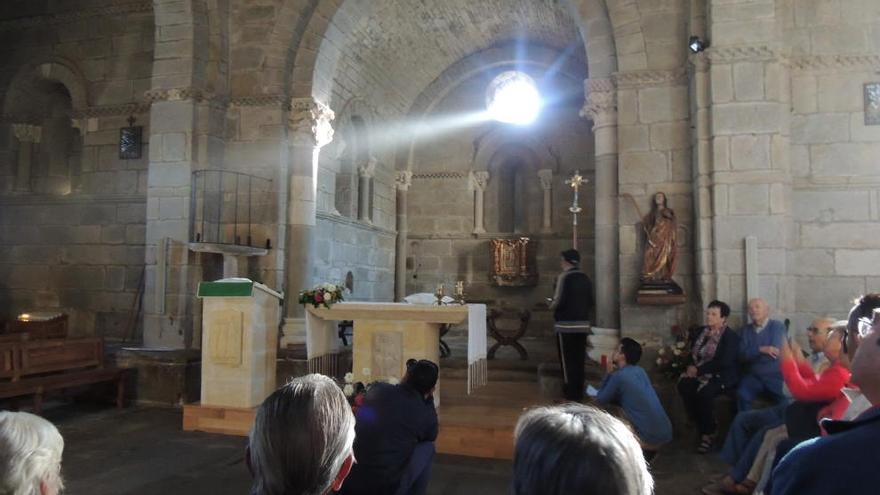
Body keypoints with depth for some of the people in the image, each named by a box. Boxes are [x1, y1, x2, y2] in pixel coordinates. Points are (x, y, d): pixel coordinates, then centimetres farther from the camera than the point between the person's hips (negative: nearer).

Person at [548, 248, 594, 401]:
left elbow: (559, 301, -15)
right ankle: (579, 392, 18)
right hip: (583, 325, 6)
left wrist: (551, 304, 5)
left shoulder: (564, 277, -10)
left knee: (567, 361, 1)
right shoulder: (585, 278, 9)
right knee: (579, 360, 12)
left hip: (566, 325, -6)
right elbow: (590, 302, 12)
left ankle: (570, 393, 4)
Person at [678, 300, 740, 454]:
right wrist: (692, 367, -7)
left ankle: (707, 433, -12)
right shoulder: (702, 331, 13)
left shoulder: (731, 336, -7)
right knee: (684, 385, -26)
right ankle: (703, 427, -11)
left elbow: (724, 362, -19)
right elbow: (693, 353, 15)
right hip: (701, 373, 6)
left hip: (722, 376, -6)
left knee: (703, 392, -35)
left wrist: (699, 370, -22)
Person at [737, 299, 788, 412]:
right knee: (742, 395, -28)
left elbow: (774, 352, -9)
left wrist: (752, 354, 1)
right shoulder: (746, 330, 13)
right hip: (754, 376, 2)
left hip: (776, 376, -2)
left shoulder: (777, 326, 3)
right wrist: (761, 350, -15)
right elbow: (742, 355, 0)